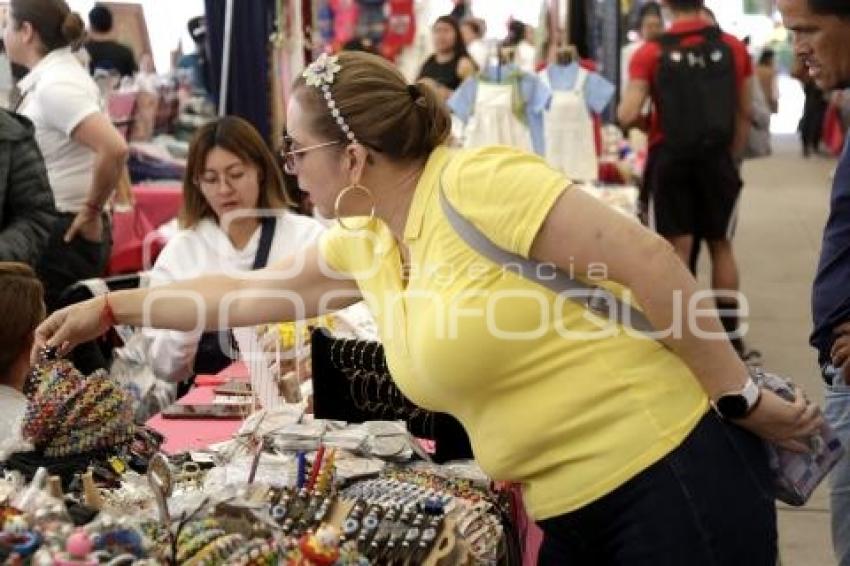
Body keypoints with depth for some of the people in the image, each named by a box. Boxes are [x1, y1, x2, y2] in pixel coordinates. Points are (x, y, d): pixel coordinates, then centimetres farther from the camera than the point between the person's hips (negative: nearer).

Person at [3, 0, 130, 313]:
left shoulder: (55, 86, -17)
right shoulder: (47, 78, 12)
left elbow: (114, 149, -30)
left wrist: (93, 210, -17)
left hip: (63, 235, -10)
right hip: (56, 231, 10)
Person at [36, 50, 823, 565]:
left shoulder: (476, 182, -17)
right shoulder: (364, 245, 9)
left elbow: (647, 261, -19)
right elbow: (247, 294, 23)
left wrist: (743, 401, -14)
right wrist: (109, 308, 27)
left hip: (670, 474, -8)